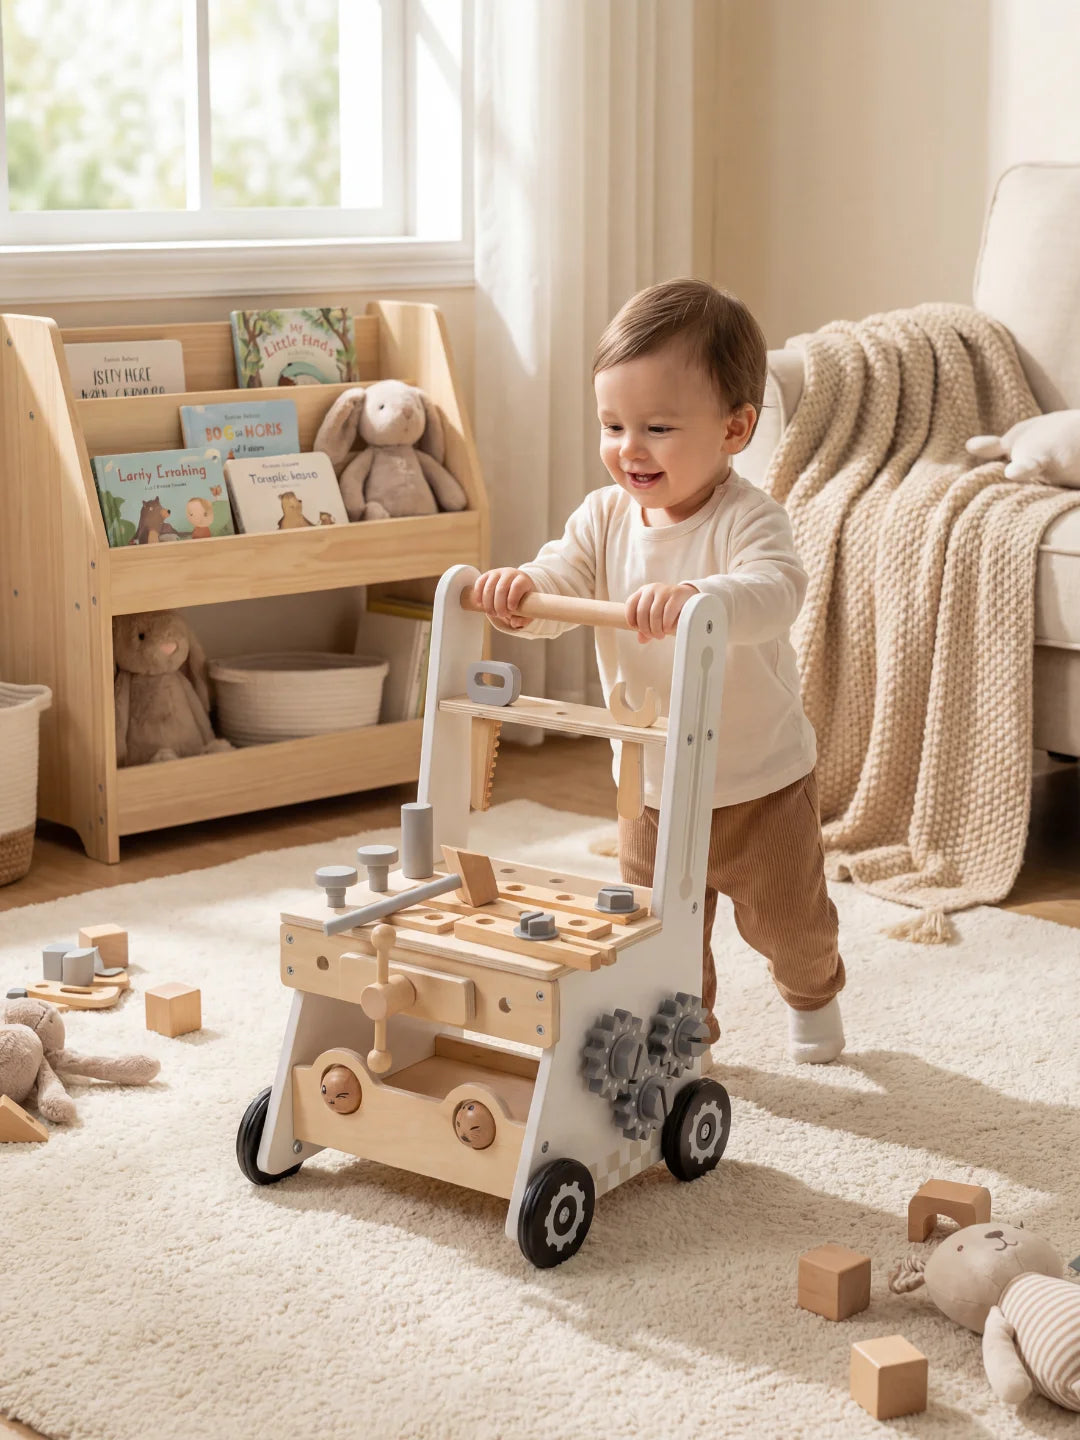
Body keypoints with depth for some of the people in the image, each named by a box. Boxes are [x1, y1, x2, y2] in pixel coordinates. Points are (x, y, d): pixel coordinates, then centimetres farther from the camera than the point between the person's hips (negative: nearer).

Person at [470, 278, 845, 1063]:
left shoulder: (748, 519, -23)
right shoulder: (605, 516, -7)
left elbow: (774, 593, -41)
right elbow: (563, 582, -15)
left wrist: (694, 598, -61)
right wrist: (519, 591, -40)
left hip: (761, 778, -4)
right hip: (652, 782, 4)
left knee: (786, 919, 17)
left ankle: (812, 994, 48)